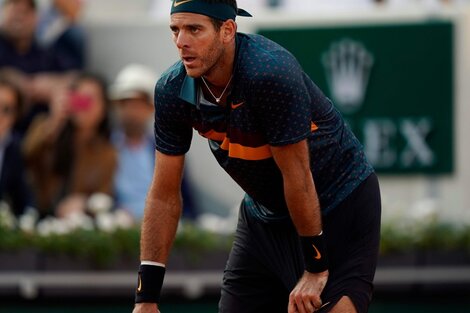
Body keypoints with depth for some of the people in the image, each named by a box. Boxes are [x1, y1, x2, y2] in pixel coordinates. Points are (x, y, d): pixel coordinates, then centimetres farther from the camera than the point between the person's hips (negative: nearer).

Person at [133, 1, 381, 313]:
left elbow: (297, 175, -26)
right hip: (264, 214, 6)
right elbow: (164, 195, -7)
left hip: (340, 205, -6)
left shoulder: (270, 73, -33)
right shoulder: (172, 90, -14)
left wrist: (315, 268, -20)